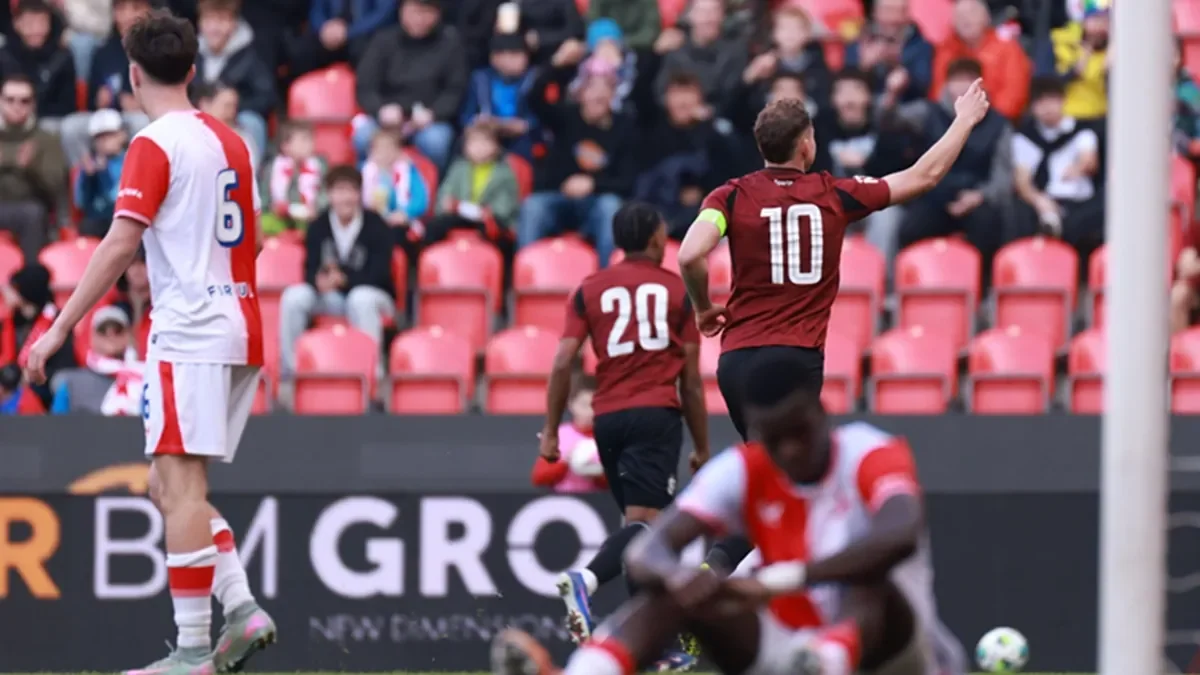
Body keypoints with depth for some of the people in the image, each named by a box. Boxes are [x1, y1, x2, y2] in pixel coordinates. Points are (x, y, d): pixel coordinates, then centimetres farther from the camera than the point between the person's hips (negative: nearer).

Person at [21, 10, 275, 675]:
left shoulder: (156, 145, -9)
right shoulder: (229, 141, 14)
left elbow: (119, 245, -17)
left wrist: (59, 328, -17)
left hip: (188, 333, -8)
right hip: (239, 328, 8)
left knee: (179, 485, -9)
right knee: (172, 486, 14)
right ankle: (243, 608, 2)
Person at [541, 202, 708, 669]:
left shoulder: (590, 291, 11)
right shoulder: (677, 290, 8)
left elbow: (564, 362, 1)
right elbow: (691, 380, 8)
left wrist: (551, 431, 4)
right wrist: (701, 446, 15)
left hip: (608, 419, 4)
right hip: (657, 417, -4)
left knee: (641, 524, 14)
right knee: (644, 522, -14)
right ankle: (586, 579, -43)